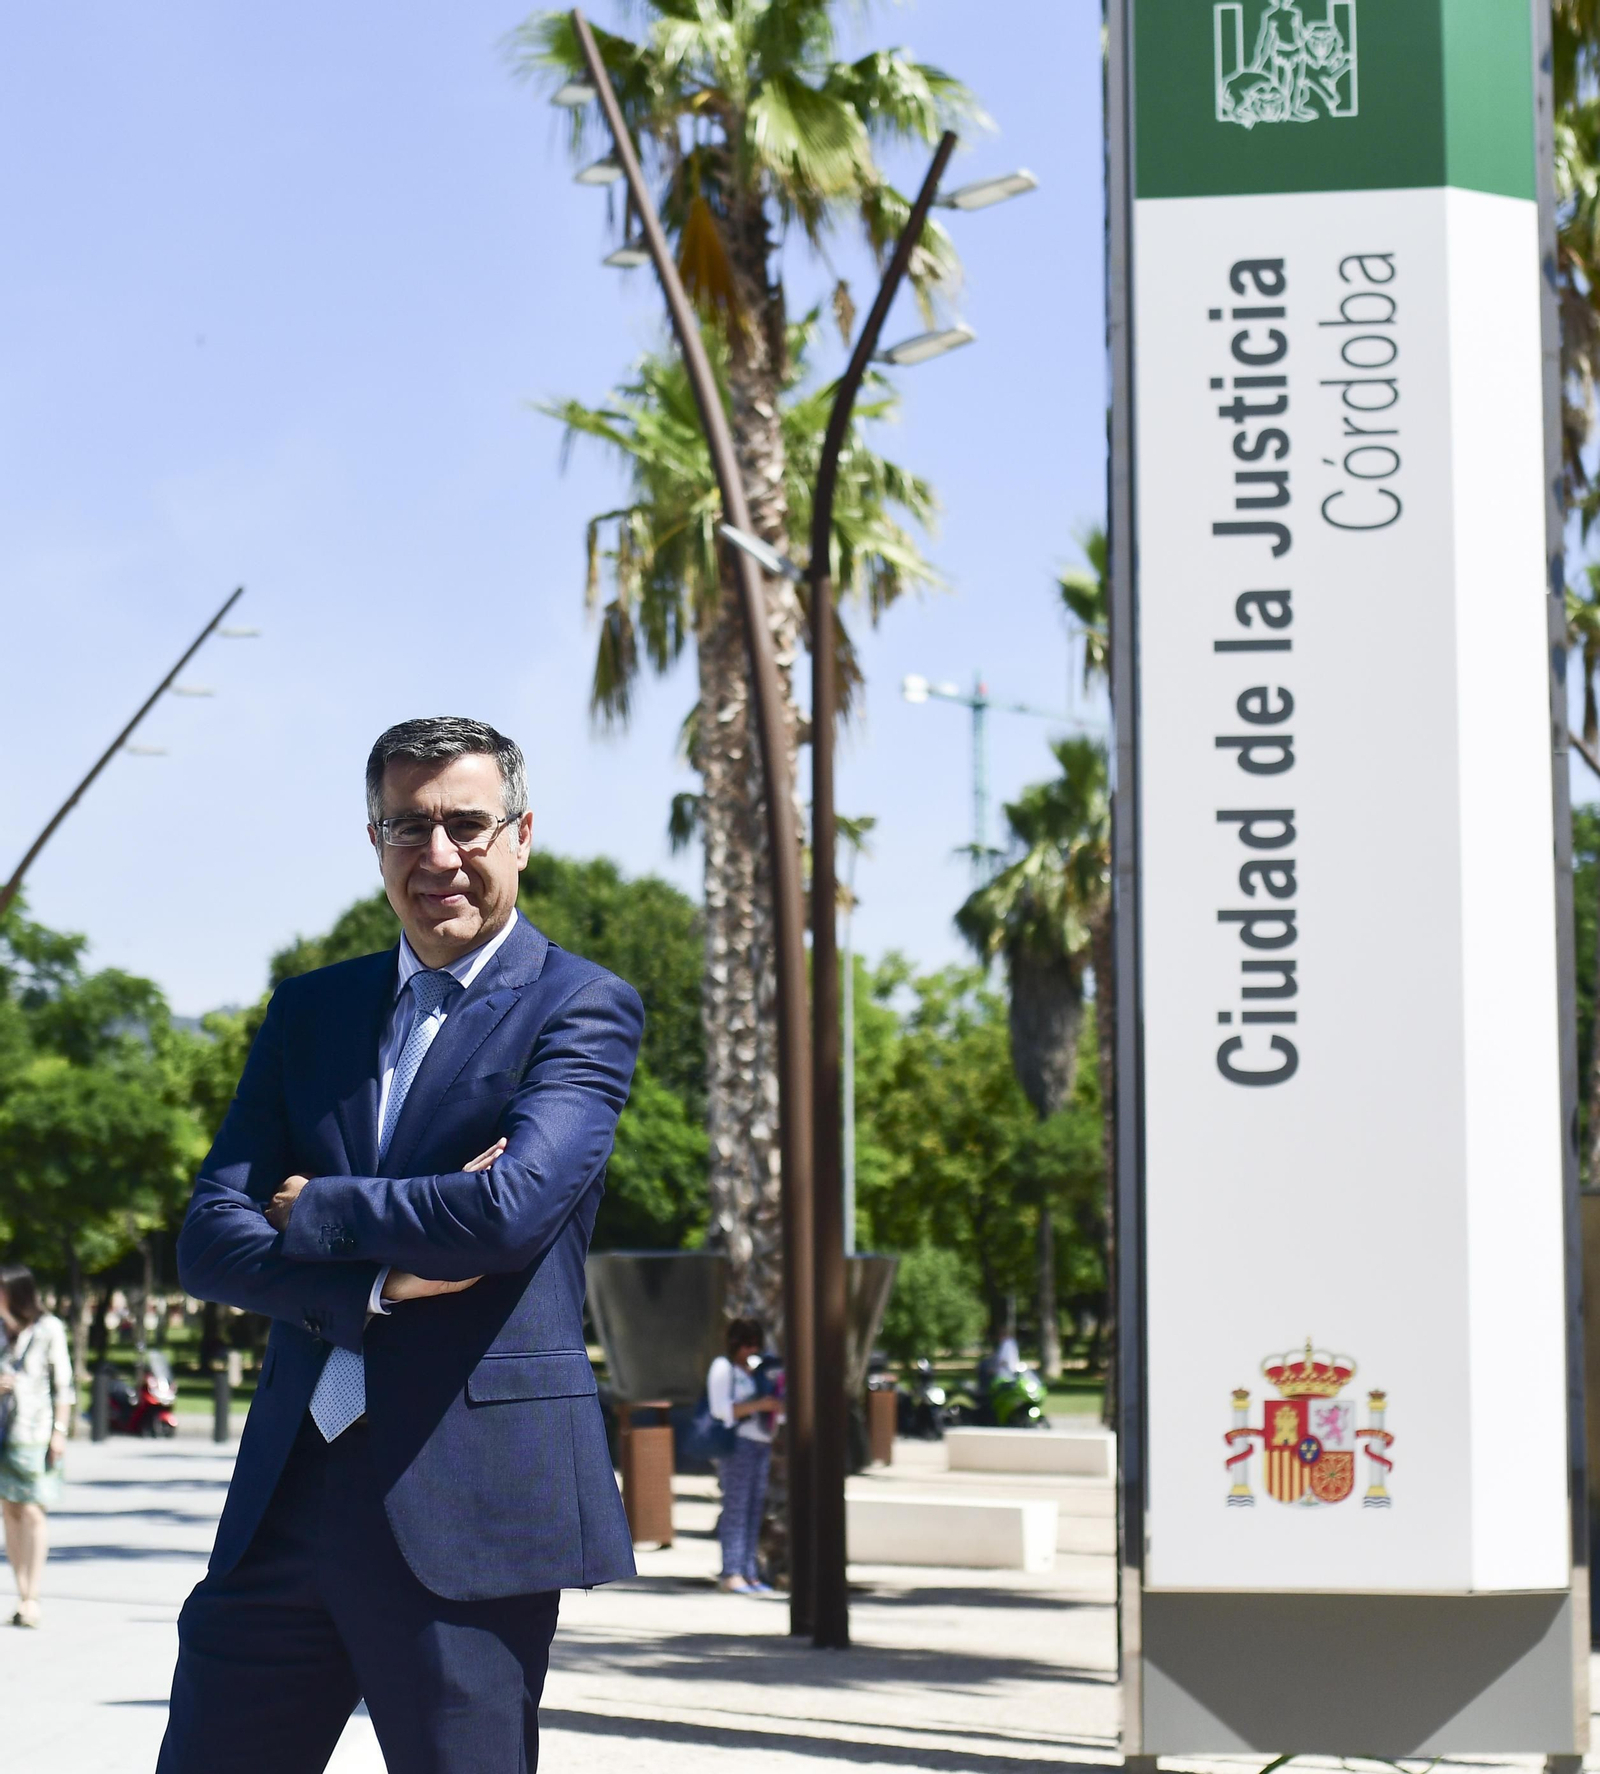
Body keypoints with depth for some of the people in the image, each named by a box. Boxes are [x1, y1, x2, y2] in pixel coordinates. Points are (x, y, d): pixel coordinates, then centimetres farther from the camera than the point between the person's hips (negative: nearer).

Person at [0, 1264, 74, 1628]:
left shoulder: (48, 1328, -2)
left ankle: (32, 1598, -9)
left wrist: (60, 1431, -6)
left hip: (35, 1430, -5)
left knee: (32, 1512, -10)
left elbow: (63, 1383, 0)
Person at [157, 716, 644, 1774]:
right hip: (288, 1495, 5)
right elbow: (211, 1240, 5)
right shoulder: (310, 1011, 15)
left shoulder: (585, 1009, -1)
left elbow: (510, 1209, -18)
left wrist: (315, 1210, -3)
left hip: (468, 1507, -5)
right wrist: (383, 1280, -12)